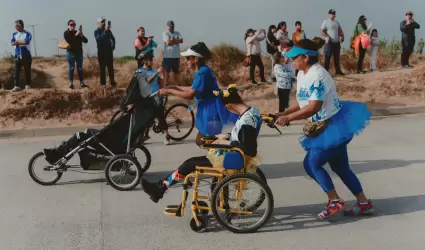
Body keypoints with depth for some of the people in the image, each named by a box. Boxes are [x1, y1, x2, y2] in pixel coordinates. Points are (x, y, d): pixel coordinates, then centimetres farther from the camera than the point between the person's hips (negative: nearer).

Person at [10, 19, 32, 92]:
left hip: (26, 55, -3)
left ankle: (28, 85, 13)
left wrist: (17, 42, -7)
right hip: (17, 55, 3)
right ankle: (16, 86, -2)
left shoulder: (27, 34, -1)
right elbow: (12, 43, -3)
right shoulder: (14, 34, 12)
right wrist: (21, 42, -17)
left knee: (27, 71, 3)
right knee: (16, 71, -3)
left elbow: (26, 42, -17)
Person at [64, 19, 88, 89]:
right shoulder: (66, 33, 1)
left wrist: (82, 35, -13)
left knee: (80, 68, 5)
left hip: (79, 52, 4)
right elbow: (69, 41, -19)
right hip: (71, 52, -4)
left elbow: (86, 41, 4)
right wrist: (76, 35, -22)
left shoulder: (78, 32, 12)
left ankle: (81, 83, 8)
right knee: (71, 68, -4)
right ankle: (71, 83, -1)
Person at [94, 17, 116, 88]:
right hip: (101, 52, -3)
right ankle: (103, 83, 1)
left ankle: (112, 82, 9)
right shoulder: (96, 31, -4)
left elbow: (113, 38, 19)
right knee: (102, 68, -1)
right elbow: (98, 39, -24)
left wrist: (113, 46, 4)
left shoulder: (108, 30, 7)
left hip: (109, 52, 3)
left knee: (110, 68, 4)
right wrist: (105, 31, -33)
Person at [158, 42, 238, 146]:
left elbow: (190, 95, -24)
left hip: (211, 112, -11)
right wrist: (174, 87, 18)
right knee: (200, 141, 20)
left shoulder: (202, 73, -20)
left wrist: (169, 91, -14)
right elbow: (193, 89, 22)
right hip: (209, 111, 11)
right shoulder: (204, 70, 11)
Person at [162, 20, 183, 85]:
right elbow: (168, 43, -16)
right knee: (167, 71, 2)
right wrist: (176, 40, -5)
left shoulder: (177, 33, 12)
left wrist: (172, 40, -11)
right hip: (168, 56, -4)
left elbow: (181, 41, -4)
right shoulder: (165, 33, -2)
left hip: (176, 56, 4)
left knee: (176, 71, 10)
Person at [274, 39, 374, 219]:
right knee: (340, 167, 14)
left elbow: (313, 107, -28)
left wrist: (289, 118, -25)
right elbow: (302, 103, 10)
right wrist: (283, 114, -2)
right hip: (325, 127, 10)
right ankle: (364, 203, 23)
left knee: (312, 163, -9)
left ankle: (335, 201, 3)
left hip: (334, 126, -10)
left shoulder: (317, 75, -23)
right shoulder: (302, 75, 7)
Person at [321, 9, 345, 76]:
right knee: (328, 57, -6)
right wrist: (327, 37, -22)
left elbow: (340, 30, 24)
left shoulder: (337, 22, 16)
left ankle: (338, 70, 19)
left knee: (337, 57, 11)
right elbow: (322, 31, -11)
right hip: (329, 43, -6)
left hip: (337, 42, 7)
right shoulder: (326, 22, -4)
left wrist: (342, 36, 7)